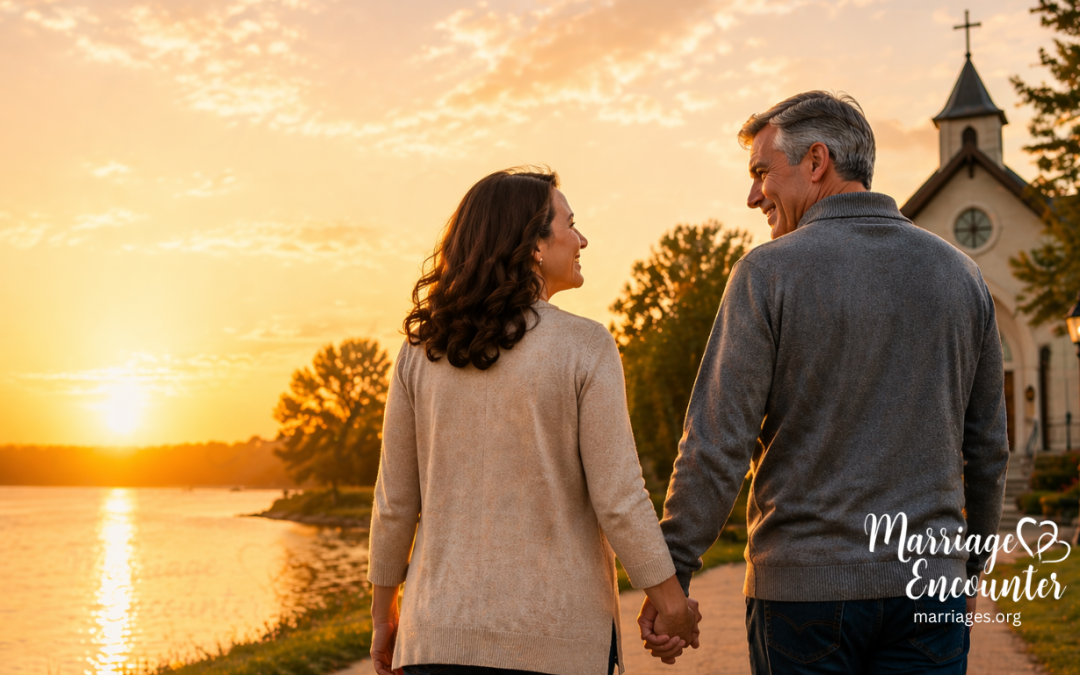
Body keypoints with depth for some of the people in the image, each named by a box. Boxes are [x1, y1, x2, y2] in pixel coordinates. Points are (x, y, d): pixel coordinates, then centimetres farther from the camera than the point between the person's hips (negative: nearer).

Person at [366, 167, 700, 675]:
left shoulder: (421, 351, 1)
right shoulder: (584, 348, -10)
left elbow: (394, 500, 4)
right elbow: (617, 496, -12)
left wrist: (384, 614, 15)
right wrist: (672, 601, -1)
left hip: (446, 630, 3)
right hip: (557, 633, -3)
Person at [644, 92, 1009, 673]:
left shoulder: (769, 271, -8)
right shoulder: (959, 272, 6)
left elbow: (717, 443, -12)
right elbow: (988, 449, 11)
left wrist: (670, 575, -4)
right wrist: (969, 563, 23)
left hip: (803, 583, -3)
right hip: (927, 583, 4)